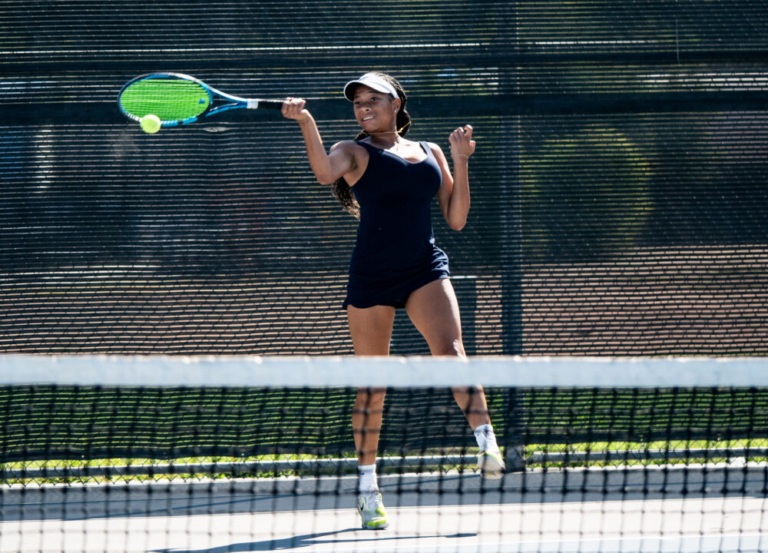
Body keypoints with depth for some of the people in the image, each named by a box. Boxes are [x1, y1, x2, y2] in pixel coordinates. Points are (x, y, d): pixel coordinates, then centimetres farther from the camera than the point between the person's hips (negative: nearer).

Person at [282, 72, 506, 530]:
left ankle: (487, 441, -36)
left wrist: (461, 162, 5)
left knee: (449, 350, -24)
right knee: (372, 384, 3)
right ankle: (368, 491, 14)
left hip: (426, 269, 1)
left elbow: (456, 219, 13)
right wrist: (306, 122, -31)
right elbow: (324, 171, -19)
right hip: (372, 276, -1)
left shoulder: (430, 153, 16)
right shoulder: (355, 152, 5)